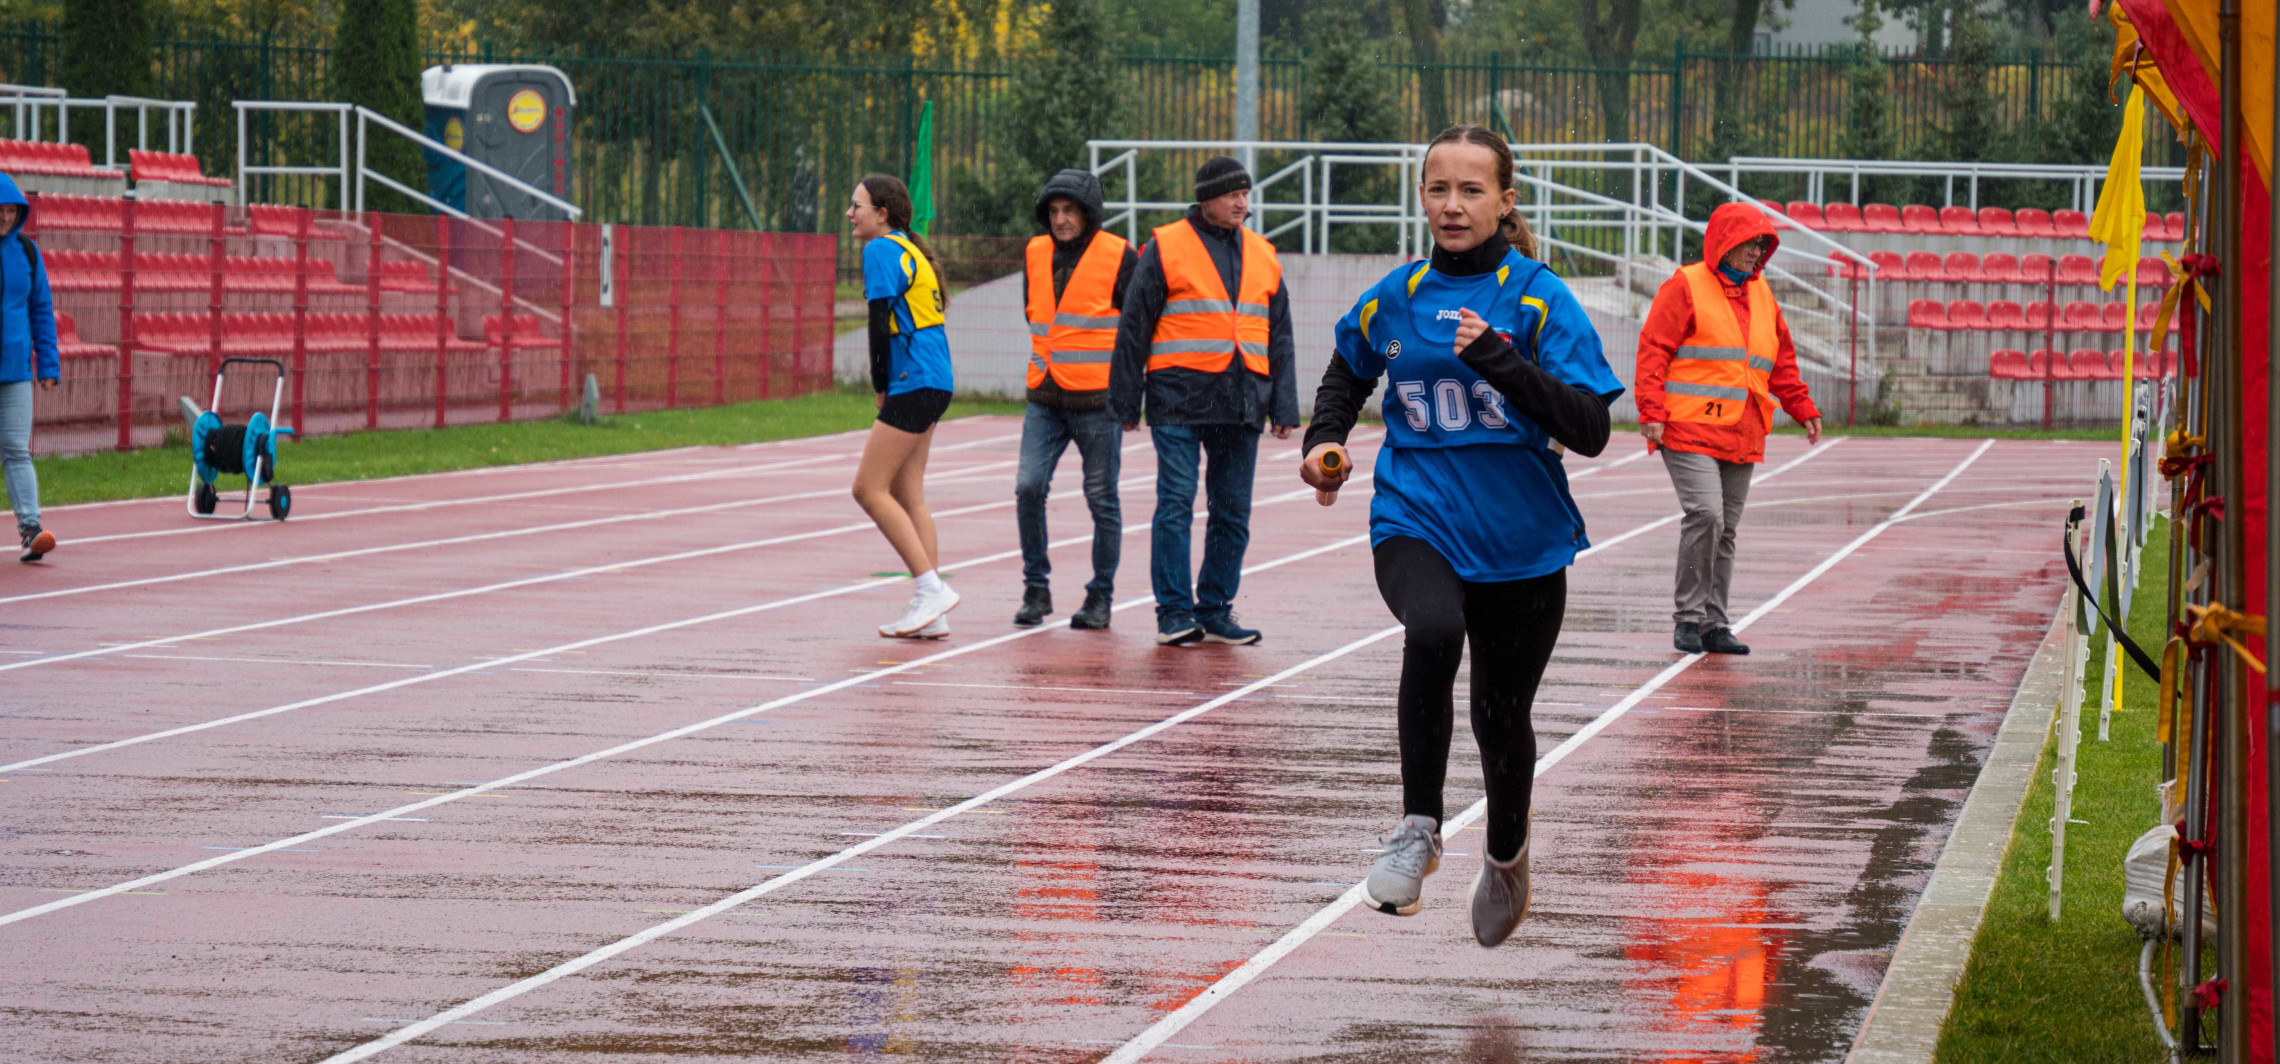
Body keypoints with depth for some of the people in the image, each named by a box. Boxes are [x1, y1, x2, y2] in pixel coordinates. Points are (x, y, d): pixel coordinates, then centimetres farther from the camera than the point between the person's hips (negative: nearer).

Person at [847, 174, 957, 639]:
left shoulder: (882, 250, -9)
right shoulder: (909, 251, 20)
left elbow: (881, 322, -14)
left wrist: (882, 387, -6)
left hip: (913, 384, -10)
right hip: (933, 383, 10)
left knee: (869, 489, -8)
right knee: (907, 496, 9)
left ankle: (932, 588, -11)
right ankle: (932, 614, 7)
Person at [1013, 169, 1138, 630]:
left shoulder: (1118, 256, -6)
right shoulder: (1036, 253, 9)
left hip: (1098, 400, -4)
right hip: (1045, 399, 4)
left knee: (1102, 500, 3)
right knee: (1029, 487, -8)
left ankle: (1100, 597, 13)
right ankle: (1036, 588, 4)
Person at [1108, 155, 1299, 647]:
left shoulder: (1262, 256, 15)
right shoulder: (1166, 248, 0)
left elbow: (1279, 338, 19)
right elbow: (1133, 328, 1)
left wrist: (1283, 406, 12)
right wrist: (1127, 402, -2)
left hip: (1242, 401, 5)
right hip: (1179, 398, -5)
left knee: (1233, 512, 6)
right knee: (1176, 505, -8)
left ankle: (1215, 611, 15)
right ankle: (1174, 613, -3)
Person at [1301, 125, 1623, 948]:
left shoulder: (1540, 298, -7)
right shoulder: (1397, 296, 3)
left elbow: (1590, 431, -16)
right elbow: (1350, 369, 26)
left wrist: (1500, 359, -26)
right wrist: (1325, 441, 8)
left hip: (1521, 540, 0)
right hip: (1416, 521, 0)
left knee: (1502, 716, 13)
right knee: (1433, 632, -34)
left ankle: (1506, 855, 44)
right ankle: (1419, 827, -21)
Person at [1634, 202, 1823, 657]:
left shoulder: (1760, 294, 19)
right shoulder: (1685, 287, -3)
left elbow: (1782, 360, 28)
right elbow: (1654, 351, -7)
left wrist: (1803, 409, 22)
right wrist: (1652, 412, -15)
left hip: (1742, 437, 7)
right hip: (1689, 431, -7)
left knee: (1725, 531, 7)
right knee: (1705, 515, -18)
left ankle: (1714, 624, 13)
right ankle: (1688, 617, -8)